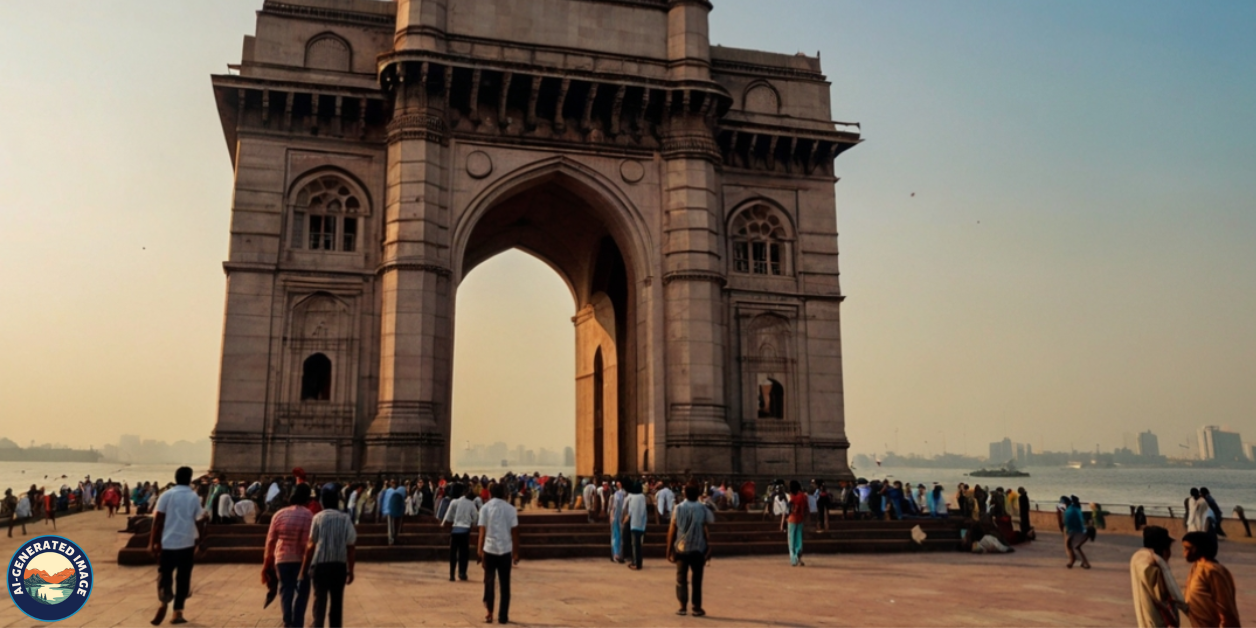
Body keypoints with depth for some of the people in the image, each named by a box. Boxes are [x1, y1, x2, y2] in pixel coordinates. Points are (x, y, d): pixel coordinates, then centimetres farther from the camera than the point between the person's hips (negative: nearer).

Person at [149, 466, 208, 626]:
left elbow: (158, 520, -4)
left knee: (164, 575, 10)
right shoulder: (195, 497, 1)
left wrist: (153, 542, 1)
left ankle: (164, 601, -17)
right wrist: (200, 541, 12)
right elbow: (199, 522, 1)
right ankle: (178, 612, 10)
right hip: (187, 544, 1)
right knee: (183, 578, 10)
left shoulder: (166, 495, -1)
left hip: (168, 543, 0)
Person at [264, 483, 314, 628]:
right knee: (301, 593, 8)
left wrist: (266, 564, 8)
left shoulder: (279, 514, 0)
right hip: (302, 560, -2)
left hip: (282, 559, 3)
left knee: (286, 590, 11)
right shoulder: (309, 516, -9)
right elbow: (309, 543, -10)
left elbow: (270, 541, 2)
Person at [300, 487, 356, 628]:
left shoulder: (318, 517, 1)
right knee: (337, 601, 10)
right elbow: (350, 546, 2)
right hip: (339, 565, 1)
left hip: (320, 564, -1)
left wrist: (304, 567, 5)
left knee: (320, 600, 3)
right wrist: (350, 570, 7)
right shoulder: (345, 519, 5)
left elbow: (311, 545, -2)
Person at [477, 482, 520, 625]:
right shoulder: (510, 509, 4)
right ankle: (503, 616, 10)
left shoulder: (485, 508, 1)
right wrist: (516, 552, 7)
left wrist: (479, 550, -4)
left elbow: (482, 530, -5)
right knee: (505, 584, 8)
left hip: (489, 549, 0)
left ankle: (489, 613, 5)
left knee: (489, 581, 11)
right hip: (505, 549, 1)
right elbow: (514, 532, 2)